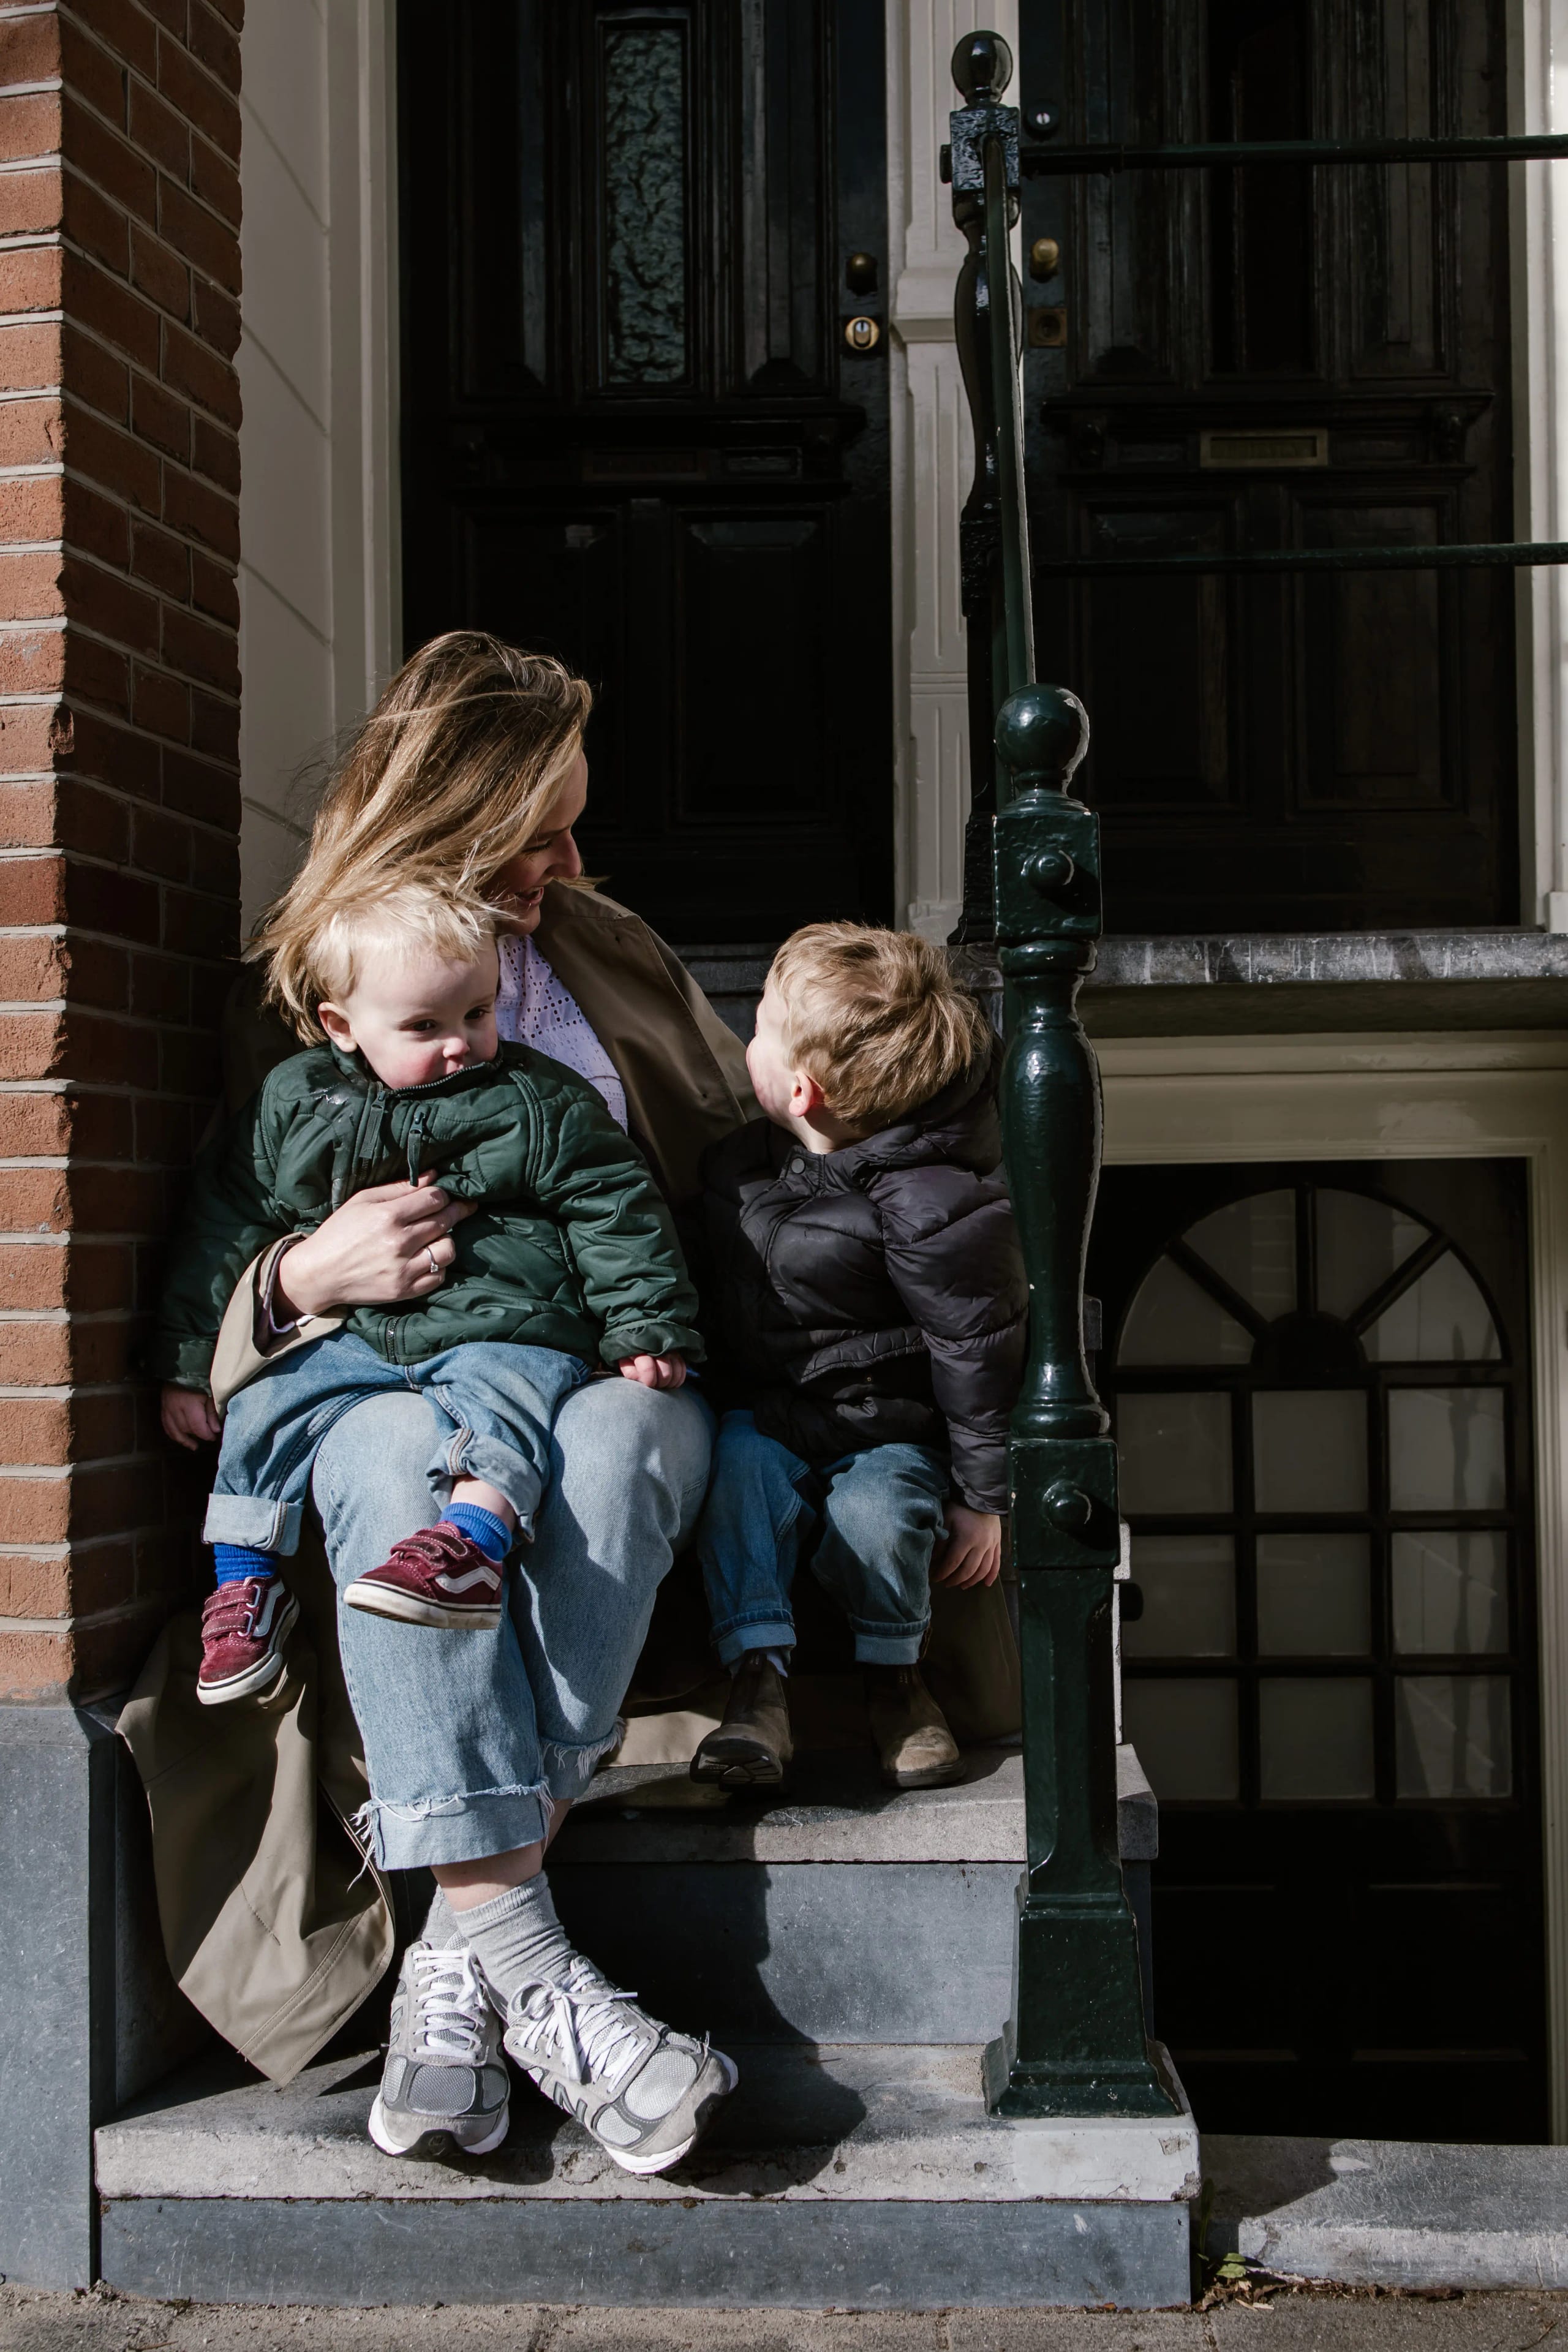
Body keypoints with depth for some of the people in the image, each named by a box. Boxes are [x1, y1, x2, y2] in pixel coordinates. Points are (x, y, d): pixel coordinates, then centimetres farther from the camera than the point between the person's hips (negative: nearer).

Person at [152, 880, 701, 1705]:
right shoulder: (292, 1103, 6)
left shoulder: (540, 1102, 1)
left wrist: (647, 1326, -7)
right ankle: (245, 1587, 2)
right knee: (264, 1407, -9)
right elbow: (223, 1223, 13)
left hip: (501, 1328, -4)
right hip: (350, 1333, 4)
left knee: (498, 1391, -33)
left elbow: (613, 1207, 2)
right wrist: (186, 1363, 14)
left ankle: (471, 1547, -51)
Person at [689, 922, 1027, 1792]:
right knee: (740, 1465, -24)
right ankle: (757, 1676, -20)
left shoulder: (930, 1205, -23)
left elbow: (978, 1351, -16)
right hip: (772, 1412, 5)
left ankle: (894, 1674, 0)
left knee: (872, 1516, -30)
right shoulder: (745, 1159, 0)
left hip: (889, 1431, -5)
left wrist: (986, 1497, -11)